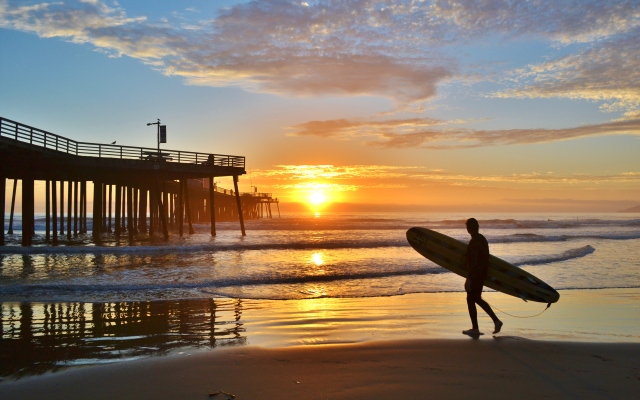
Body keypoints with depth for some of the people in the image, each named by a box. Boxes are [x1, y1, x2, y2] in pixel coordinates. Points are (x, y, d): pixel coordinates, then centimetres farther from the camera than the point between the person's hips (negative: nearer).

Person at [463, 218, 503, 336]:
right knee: (477, 299, 19)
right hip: (483, 273, 9)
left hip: (475, 275, -9)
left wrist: (469, 278, -22)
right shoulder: (482, 239, 9)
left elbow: (474, 261, -24)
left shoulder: (474, 242, -20)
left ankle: (475, 329, 7)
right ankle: (496, 320, 17)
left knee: (470, 300, 1)